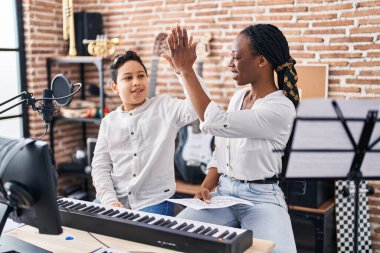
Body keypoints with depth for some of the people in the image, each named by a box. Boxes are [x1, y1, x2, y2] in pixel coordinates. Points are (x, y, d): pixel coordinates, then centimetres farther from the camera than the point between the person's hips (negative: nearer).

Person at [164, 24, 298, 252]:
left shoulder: (281, 108, -18)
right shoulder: (238, 97, 8)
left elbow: (215, 123, -28)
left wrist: (186, 70, -23)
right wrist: (206, 187, -2)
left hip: (261, 198, -6)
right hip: (223, 191, 6)